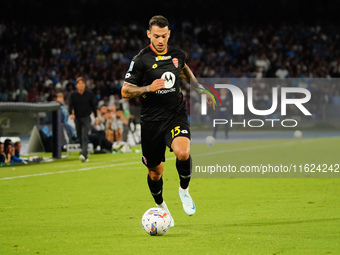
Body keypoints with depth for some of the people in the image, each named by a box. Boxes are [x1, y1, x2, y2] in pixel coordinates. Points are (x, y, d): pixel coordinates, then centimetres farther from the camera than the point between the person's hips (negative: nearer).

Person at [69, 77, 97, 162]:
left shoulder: (89, 94, -1)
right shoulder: (73, 95, 1)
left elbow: (93, 106, 5)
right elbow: (70, 105, -7)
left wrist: (96, 117, 6)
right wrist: (71, 113, -26)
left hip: (86, 118, -3)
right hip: (77, 118, 3)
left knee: (84, 137, -18)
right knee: (80, 137, 7)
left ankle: (83, 154, -29)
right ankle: (85, 156, 18)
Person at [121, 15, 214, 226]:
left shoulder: (177, 55, 4)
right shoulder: (141, 60, -8)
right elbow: (125, 91, -7)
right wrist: (149, 88, -22)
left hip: (176, 114, 1)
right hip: (152, 120, -1)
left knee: (183, 152, -29)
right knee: (155, 172, 7)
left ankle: (184, 190, -1)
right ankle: (161, 206, 36)